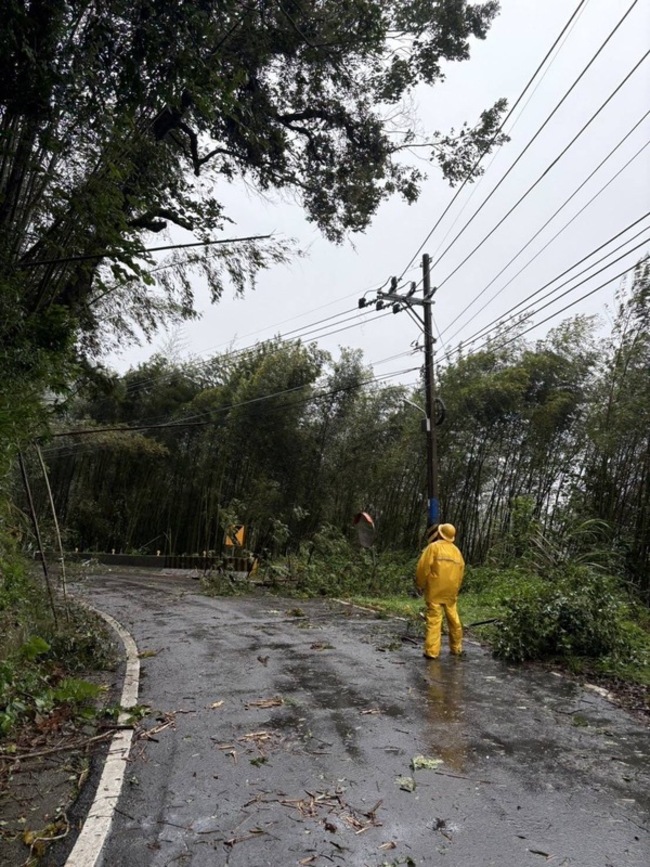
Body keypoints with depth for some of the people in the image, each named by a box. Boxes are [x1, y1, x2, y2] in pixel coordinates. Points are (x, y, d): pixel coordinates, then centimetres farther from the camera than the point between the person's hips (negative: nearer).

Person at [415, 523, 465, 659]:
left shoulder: (433, 547, -7)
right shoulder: (457, 551, 11)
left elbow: (423, 568, -11)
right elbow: (460, 573, 11)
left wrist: (420, 585, 2)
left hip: (435, 591, -5)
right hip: (451, 592, 5)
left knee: (434, 619, -5)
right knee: (453, 619, 16)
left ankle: (432, 651, -8)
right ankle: (456, 648, 27)